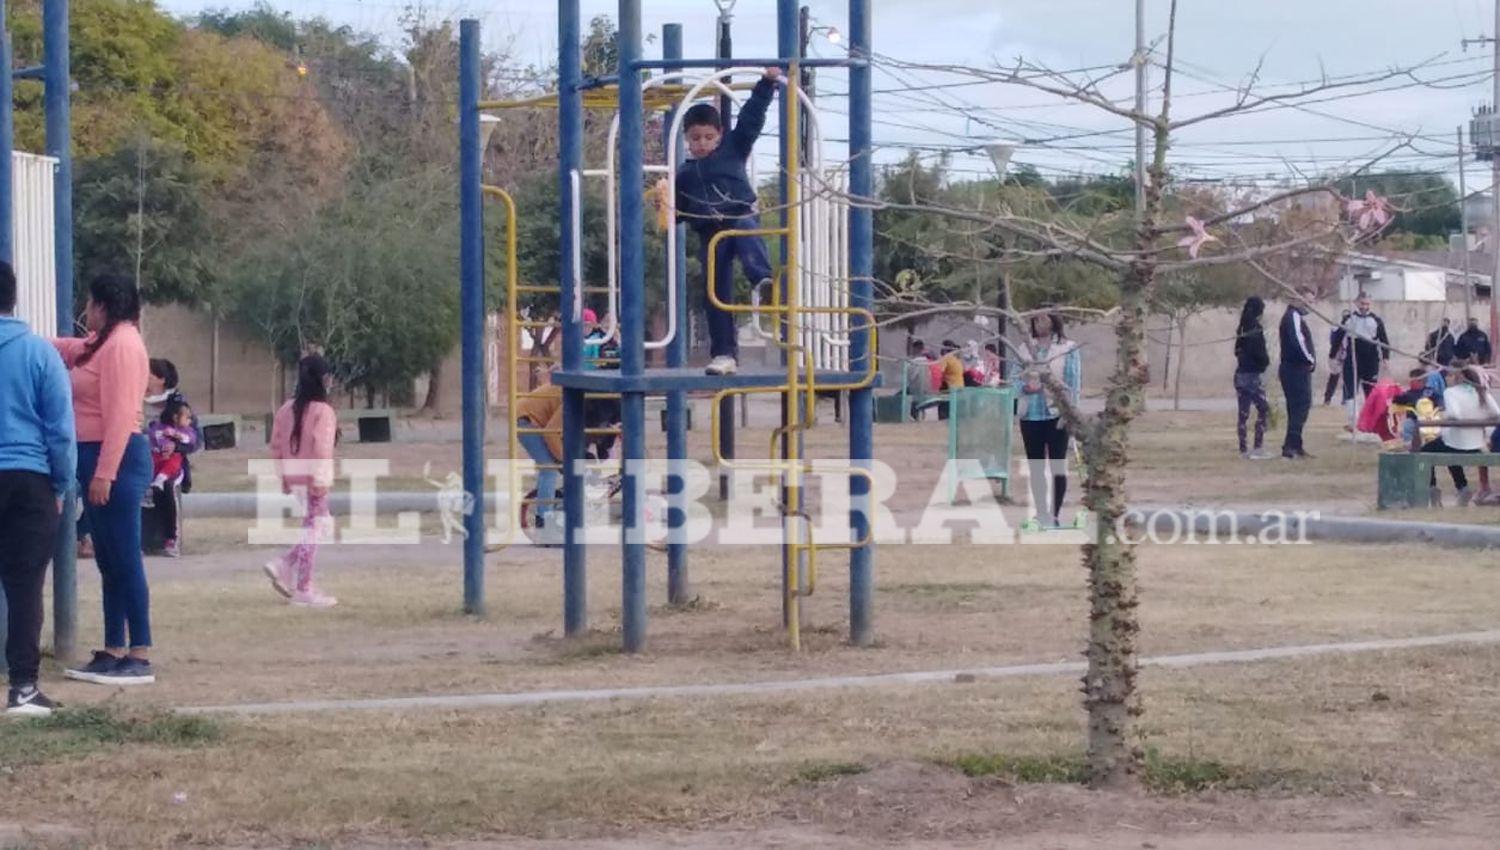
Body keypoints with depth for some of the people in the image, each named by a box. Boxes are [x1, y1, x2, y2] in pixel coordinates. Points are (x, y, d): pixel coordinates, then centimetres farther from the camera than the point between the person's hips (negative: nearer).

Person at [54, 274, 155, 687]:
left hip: (117, 460, -10)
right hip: (101, 460, 10)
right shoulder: (102, 344, 16)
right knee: (109, 561, 11)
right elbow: (64, 349, 34)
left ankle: (139, 658, -9)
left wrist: (104, 474, -24)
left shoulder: (122, 345, -14)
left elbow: (121, 416, -21)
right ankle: (114, 652, 15)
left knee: (124, 560, -9)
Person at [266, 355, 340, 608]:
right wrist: (321, 481, -21)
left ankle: (283, 567, 8)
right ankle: (304, 591, 2)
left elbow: (276, 446, 13)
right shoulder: (323, 411, -13)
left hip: (294, 479, 8)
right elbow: (322, 449, -21)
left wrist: (283, 476, 20)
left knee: (314, 527, 20)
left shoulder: (287, 409, 10)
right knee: (312, 531, -1)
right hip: (311, 480, -8)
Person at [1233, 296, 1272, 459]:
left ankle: (1244, 449, 9)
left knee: (1243, 413, 8)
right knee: (1263, 409, -6)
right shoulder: (1256, 329, -12)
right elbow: (1260, 354, -16)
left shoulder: (1243, 329, 11)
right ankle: (1258, 448, -11)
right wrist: (1266, 361, 4)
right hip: (1253, 375, -8)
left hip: (1240, 373, 8)